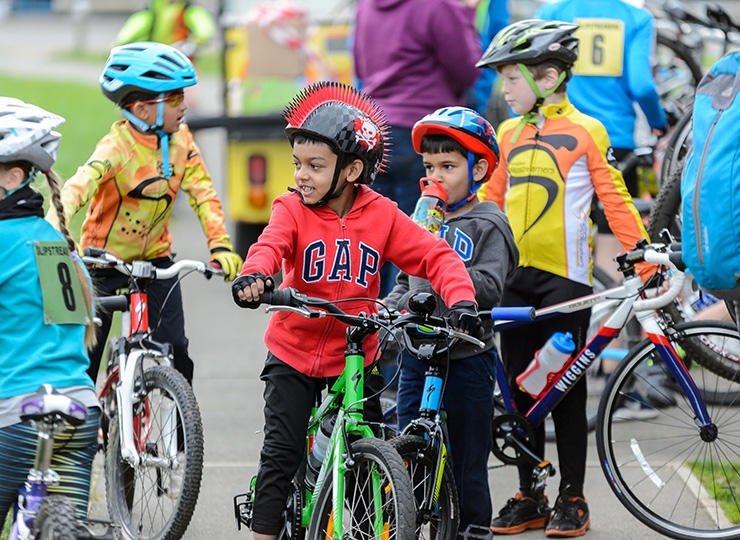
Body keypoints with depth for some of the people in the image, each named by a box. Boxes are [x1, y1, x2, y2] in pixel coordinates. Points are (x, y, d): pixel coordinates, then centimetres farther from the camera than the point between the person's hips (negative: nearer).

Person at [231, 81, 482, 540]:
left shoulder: (382, 216, -5)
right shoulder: (293, 209, -8)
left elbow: (436, 256, -9)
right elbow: (271, 245, -27)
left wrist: (461, 299, -27)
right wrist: (255, 276, -51)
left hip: (355, 358, 1)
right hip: (294, 355, -1)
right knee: (282, 452, -7)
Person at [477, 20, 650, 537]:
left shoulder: (586, 131, -4)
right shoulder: (509, 135, 12)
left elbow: (615, 198, -4)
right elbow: (491, 197, 20)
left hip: (564, 275, -5)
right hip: (513, 276, 5)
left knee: (566, 388, 0)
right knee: (521, 386, 7)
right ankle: (528, 497, 15)